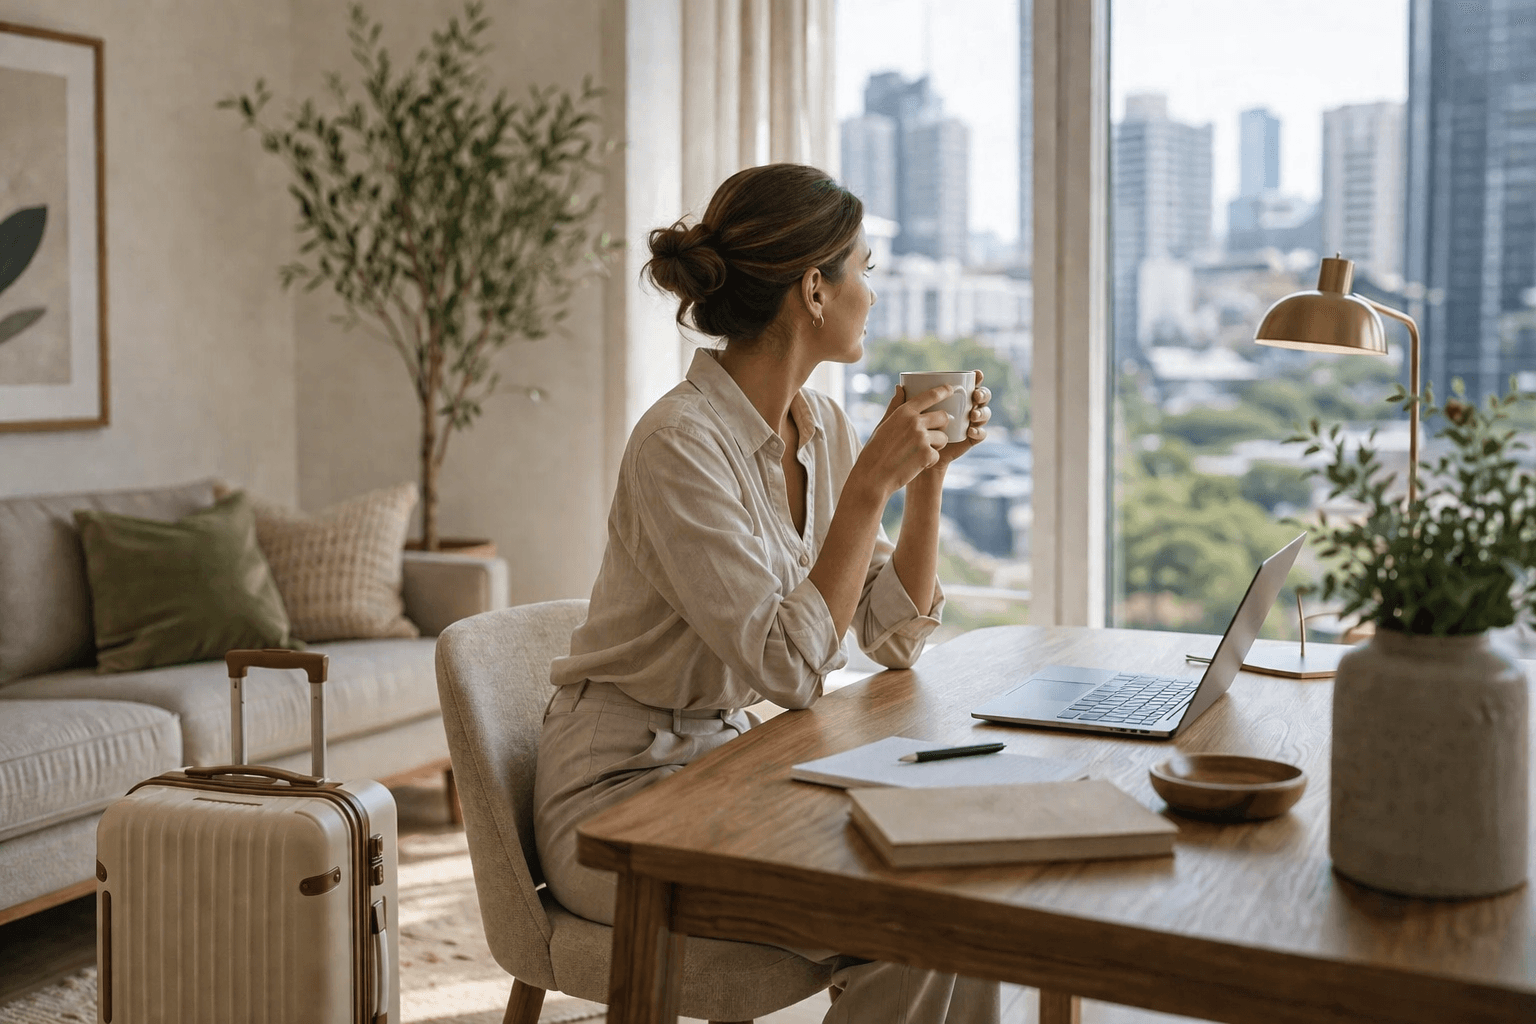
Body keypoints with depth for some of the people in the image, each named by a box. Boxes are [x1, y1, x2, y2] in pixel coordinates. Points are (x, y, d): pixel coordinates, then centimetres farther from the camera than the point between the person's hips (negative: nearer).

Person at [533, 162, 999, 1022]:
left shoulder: (824, 427, 3)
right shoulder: (681, 442, -22)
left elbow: (897, 638, 5)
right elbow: (789, 668, -26)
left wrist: (929, 472, -4)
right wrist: (871, 483, -24)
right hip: (622, 797, -7)